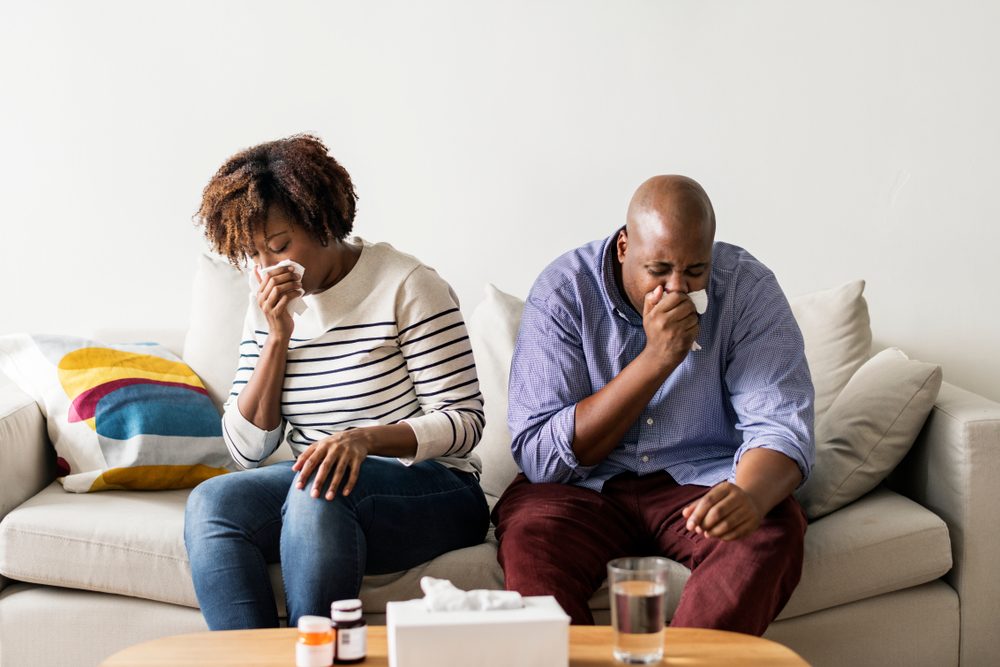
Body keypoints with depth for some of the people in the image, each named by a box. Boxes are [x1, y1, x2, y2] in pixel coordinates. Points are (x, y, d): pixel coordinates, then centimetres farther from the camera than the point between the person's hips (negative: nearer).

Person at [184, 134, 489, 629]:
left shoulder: (406, 286, -6)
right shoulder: (267, 306, 10)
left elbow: (464, 421, -10)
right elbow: (247, 451, 5)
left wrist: (366, 439, -27)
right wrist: (278, 339, -6)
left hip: (431, 495, -5)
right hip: (304, 502, 5)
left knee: (316, 492, -36)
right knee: (211, 502, -24)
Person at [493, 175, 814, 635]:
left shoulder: (748, 289, -7)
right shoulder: (563, 291, -10)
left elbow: (779, 427, -13)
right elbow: (538, 456, -15)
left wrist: (749, 496, -38)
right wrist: (656, 360, -23)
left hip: (703, 481, 1)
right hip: (585, 489, -1)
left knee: (769, 535, -31)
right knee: (527, 537, -32)